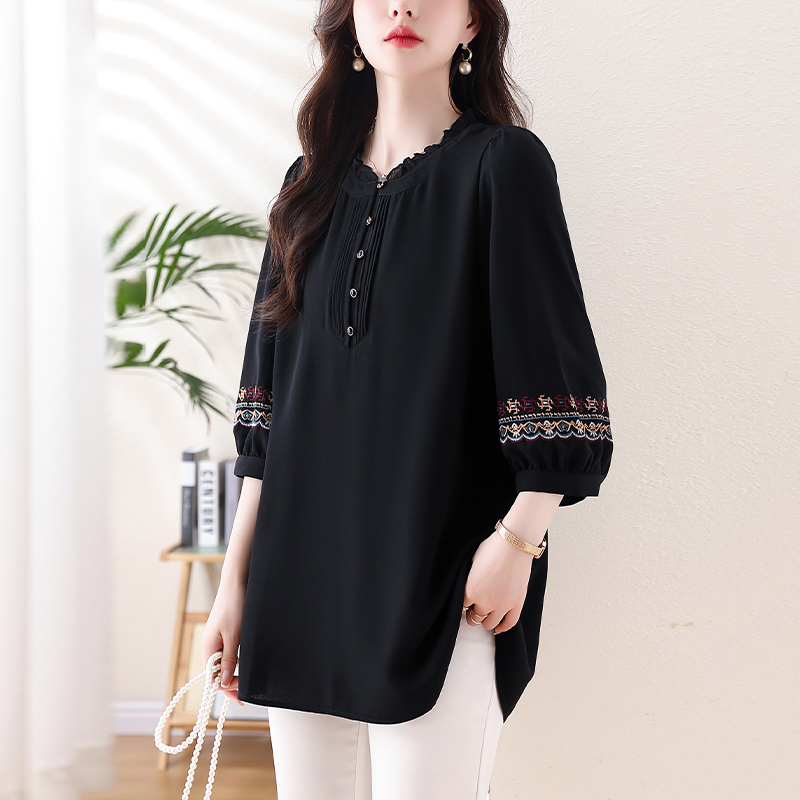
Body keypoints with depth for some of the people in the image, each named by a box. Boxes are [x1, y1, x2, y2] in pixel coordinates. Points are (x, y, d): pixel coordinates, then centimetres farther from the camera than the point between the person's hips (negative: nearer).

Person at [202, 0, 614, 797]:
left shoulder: (503, 164, -2)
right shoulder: (314, 181, 12)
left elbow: (557, 387, -6)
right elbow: (269, 399, 11)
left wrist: (517, 541, -15)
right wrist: (235, 578, 9)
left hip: (441, 576, -5)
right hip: (301, 566, 5)